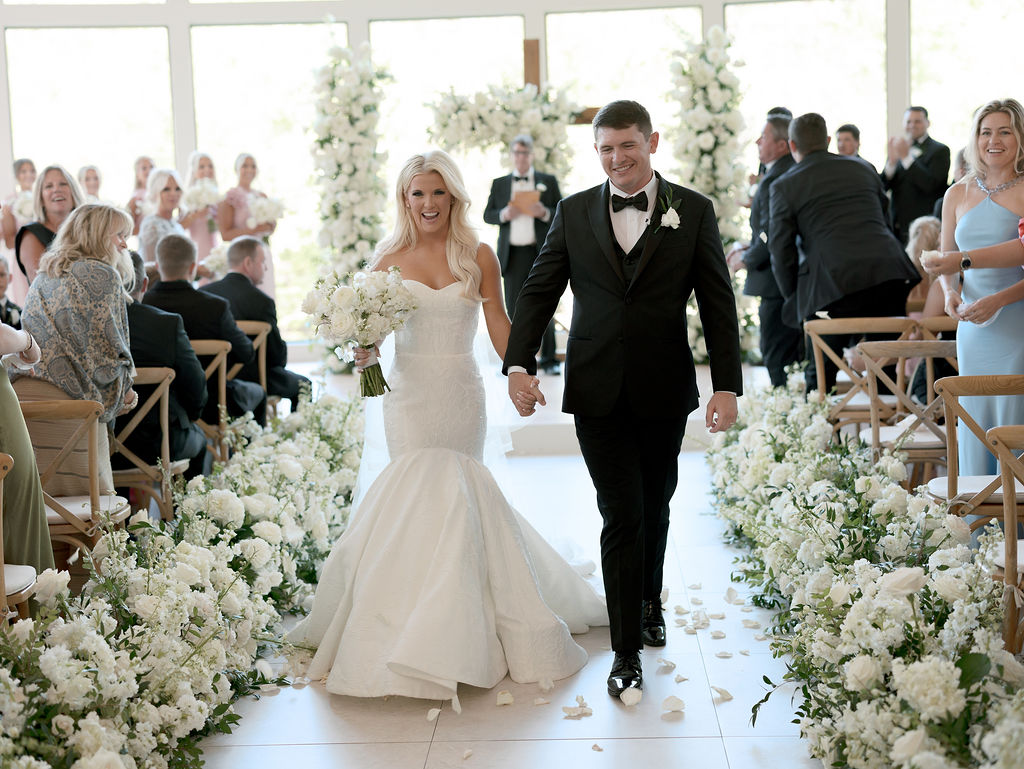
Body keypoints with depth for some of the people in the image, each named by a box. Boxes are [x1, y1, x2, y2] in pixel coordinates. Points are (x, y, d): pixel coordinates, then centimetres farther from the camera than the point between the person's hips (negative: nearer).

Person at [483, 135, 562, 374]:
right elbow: (487, 215, 10)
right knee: (513, 308, 2)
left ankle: (549, 360, 4)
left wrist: (545, 212, -14)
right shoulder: (499, 183, 14)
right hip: (512, 254, 2)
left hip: (541, 252, -1)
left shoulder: (548, 181, 9)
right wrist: (504, 215, -10)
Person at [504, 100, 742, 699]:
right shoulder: (574, 213, 4)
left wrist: (727, 385, -7)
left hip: (665, 391, 1)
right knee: (621, 516, -2)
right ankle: (627, 649, 7)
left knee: (654, 508, 17)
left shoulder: (694, 211, 0)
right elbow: (539, 292, 5)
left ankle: (650, 601, 43)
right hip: (598, 391, 0)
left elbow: (718, 304, -1)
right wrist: (519, 365, -8)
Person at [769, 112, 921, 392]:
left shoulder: (784, 186, 7)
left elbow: (781, 250, 5)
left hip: (831, 284, -4)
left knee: (820, 374, 7)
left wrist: (794, 298, 15)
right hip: (889, 274, 4)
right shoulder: (865, 170, 21)